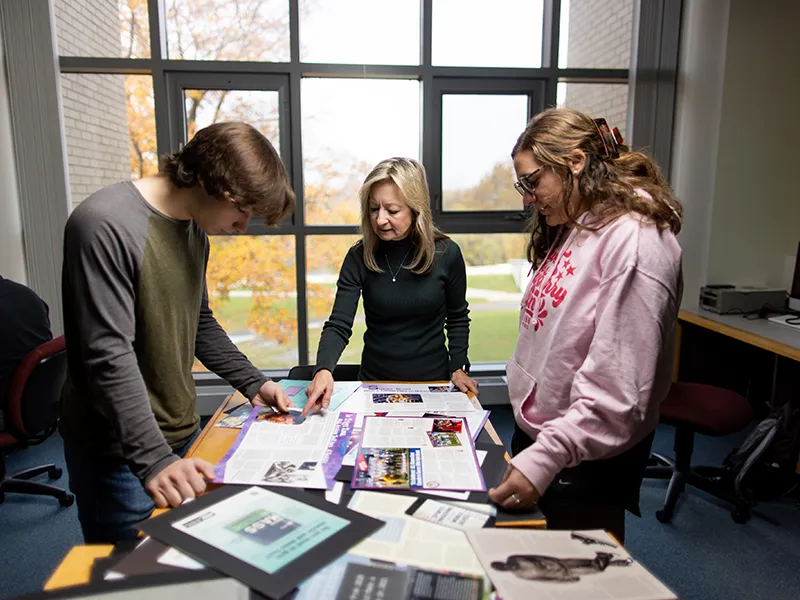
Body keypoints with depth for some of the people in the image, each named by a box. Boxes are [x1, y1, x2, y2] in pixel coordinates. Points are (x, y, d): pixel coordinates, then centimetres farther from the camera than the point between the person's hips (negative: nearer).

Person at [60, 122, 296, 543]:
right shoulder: (105, 225, -21)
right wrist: (153, 458, -29)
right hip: (121, 454, -7)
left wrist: (252, 382, 8)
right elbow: (109, 355, -25)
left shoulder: (195, 229, 7)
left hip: (182, 434, 8)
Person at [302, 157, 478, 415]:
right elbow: (338, 325, -13)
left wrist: (458, 367, -5)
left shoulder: (446, 253, -10)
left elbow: (457, 318, 5)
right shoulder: (359, 257, -9)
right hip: (375, 381, 1)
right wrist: (323, 369, -30)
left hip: (433, 379, 0)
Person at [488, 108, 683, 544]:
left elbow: (616, 390, -27)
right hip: (533, 431, 9)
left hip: (587, 458, -8)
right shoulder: (569, 227, 7)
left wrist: (544, 458, -30)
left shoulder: (636, 240, -22)